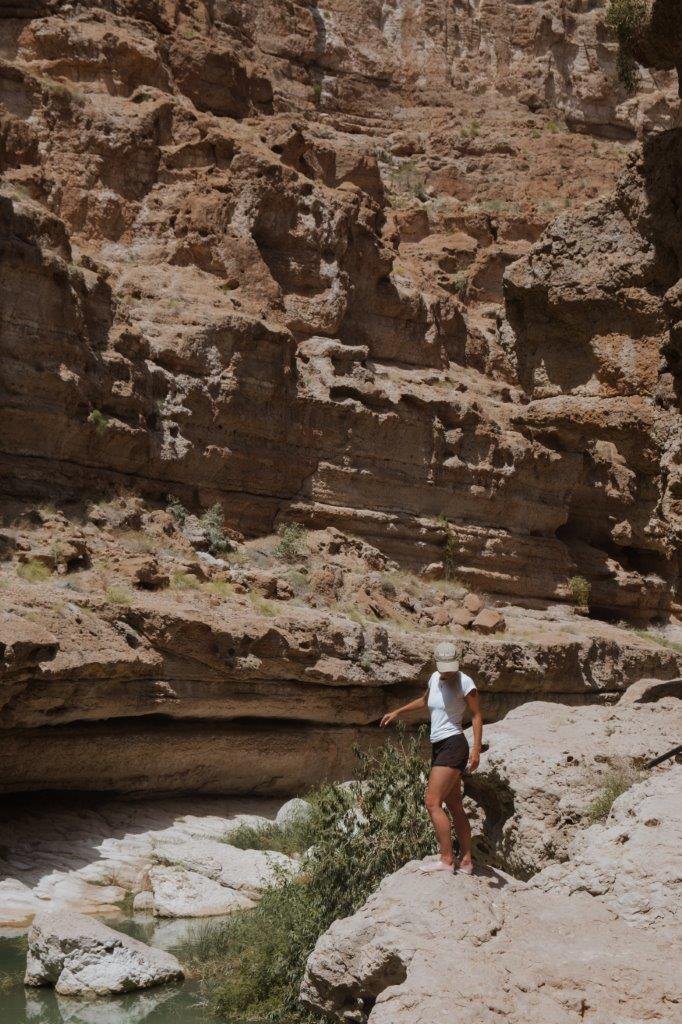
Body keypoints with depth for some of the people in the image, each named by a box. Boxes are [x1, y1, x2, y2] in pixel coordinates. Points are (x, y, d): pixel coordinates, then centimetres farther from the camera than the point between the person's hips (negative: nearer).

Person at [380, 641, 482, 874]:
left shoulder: (465, 682, -10)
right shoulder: (435, 679, 12)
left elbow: (477, 716, -9)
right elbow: (424, 701, 32)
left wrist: (476, 749, -17)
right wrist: (397, 712, 37)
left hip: (453, 745, -8)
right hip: (438, 747, 8)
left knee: (432, 803, -15)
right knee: (455, 807, 9)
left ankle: (446, 860, -15)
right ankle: (466, 862, 13)